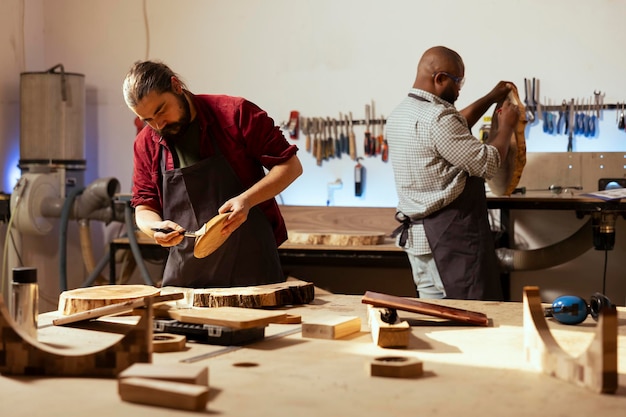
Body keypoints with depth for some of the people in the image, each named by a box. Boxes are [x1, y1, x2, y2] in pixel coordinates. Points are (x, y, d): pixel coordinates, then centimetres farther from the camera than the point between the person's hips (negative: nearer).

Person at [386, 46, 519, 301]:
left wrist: (491, 98, 27)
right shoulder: (436, 118, -19)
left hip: (416, 232, 10)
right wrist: (506, 126, 0)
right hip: (451, 232, -10)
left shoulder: (401, 114, 12)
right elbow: (487, 164, -16)